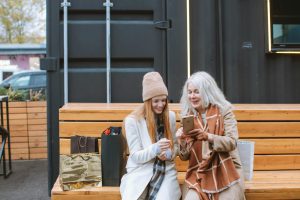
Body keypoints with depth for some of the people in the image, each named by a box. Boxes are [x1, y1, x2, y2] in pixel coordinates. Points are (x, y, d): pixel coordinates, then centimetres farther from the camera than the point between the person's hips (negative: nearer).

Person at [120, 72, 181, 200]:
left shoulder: (170, 116, 5)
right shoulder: (132, 120, -7)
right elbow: (136, 156, -8)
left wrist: (168, 153, -10)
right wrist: (155, 148, -26)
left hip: (166, 172, 2)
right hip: (141, 173, -2)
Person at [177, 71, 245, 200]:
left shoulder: (224, 110, -4)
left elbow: (232, 142, -14)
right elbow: (185, 156, 3)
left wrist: (208, 136, -29)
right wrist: (182, 141, -18)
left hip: (225, 175, -2)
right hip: (198, 175, 2)